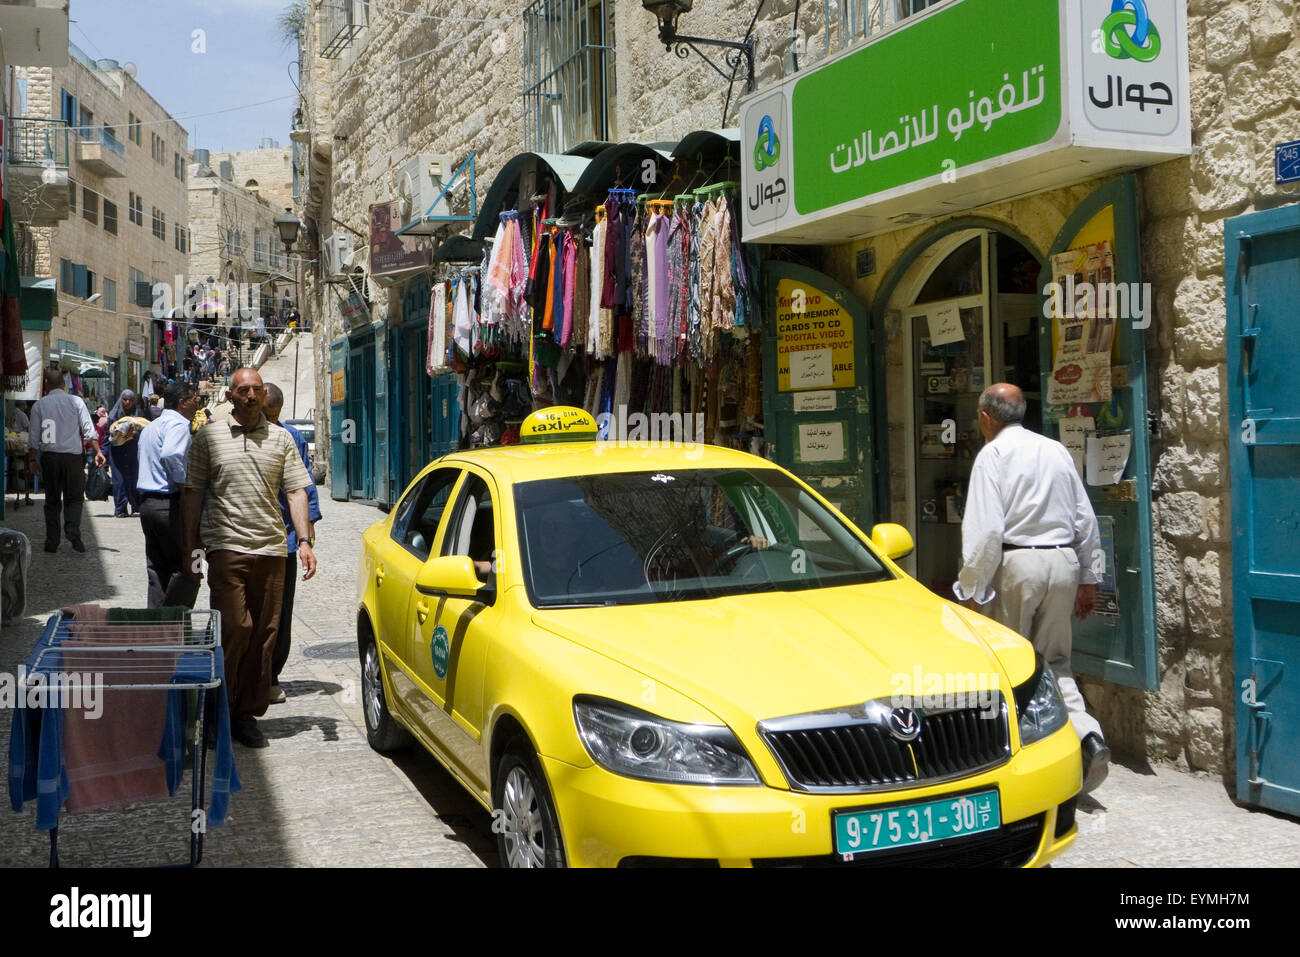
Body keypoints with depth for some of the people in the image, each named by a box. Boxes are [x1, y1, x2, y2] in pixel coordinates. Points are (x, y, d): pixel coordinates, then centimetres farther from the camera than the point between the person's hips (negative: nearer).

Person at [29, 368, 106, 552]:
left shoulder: (39, 405, 3)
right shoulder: (76, 402, 0)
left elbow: (34, 437, 4)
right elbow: (89, 430, -4)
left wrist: (34, 460, 13)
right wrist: (97, 451, 0)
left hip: (48, 456, 1)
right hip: (73, 455, -1)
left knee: (52, 499, 9)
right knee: (74, 497, 7)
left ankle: (52, 541, 7)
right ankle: (72, 528, -19)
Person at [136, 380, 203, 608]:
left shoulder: (150, 427, 22)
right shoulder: (178, 424, -10)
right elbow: (170, 455, -28)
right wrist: (185, 487, -20)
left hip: (147, 502, 10)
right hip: (170, 503, -10)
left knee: (158, 570, 12)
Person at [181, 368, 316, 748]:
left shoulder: (281, 438, 12)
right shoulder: (208, 437, 6)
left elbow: (297, 491, 9)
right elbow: (192, 495, 7)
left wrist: (304, 540, -2)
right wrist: (191, 549, 3)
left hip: (271, 549, 3)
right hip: (226, 546, -3)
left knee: (264, 633, 4)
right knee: (233, 628, -11)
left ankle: (247, 714, 14)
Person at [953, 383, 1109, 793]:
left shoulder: (993, 454, -6)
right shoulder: (1057, 451, 12)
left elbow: (985, 529, -14)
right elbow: (1085, 519, 15)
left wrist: (971, 590, -10)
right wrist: (1087, 578, 22)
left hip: (1016, 563, -6)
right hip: (1063, 561, 6)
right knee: (1055, 660, 13)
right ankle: (1086, 735, -7)